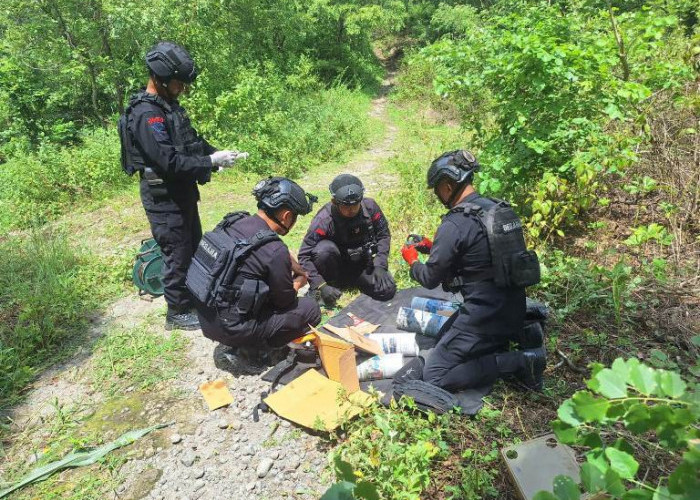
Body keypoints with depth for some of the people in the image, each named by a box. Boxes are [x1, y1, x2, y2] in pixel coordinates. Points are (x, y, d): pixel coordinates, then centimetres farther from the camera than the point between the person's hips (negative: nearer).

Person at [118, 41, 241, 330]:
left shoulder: (169, 105, 9)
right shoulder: (146, 114, -22)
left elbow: (191, 139, 18)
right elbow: (170, 162, -28)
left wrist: (214, 153, 1)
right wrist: (210, 162, -23)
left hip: (182, 193, 10)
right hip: (164, 200, -10)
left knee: (194, 248, 21)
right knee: (177, 255, 2)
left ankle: (195, 298, 40)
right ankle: (178, 314, 20)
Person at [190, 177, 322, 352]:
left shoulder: (232, 221, -4)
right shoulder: (275, 251, -26)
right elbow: (285, 301, -9)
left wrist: (299, 269, 15)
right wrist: (299, 281, 10)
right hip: (233, 330, -7)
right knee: (311, 309, 1)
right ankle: (257, 347, 5)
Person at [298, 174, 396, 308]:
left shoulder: (370, 206, -16)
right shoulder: (324, 220, -27)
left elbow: (383, 235, -2)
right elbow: (304, 256, -23)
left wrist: (380, 265, -14)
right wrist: (320, 286, -32)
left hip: (363, 264, 3)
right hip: (337, 265, -3)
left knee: (387, 290, -18)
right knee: (324, 249, -34)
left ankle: (351, 280, 9)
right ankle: (328, 283, -5)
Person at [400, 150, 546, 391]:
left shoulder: (454, 224, -21)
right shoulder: (500, 209, 5)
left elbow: (430, 279, -11)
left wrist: (412, 261, 9)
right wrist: (433, 247, 17)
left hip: (485, 315, -9)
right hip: (514, 309, 9)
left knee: (434, 376, 0)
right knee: (445, 335, 29)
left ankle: (518, 362, -8)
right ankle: (520, 339, 13)